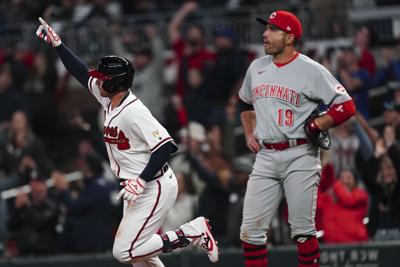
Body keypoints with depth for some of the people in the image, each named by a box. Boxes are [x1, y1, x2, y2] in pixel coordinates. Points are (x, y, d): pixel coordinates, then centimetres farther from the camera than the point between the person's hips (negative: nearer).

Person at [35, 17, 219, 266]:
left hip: (155, 188, -9)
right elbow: (82, 72, 16)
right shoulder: (110, 101, 4)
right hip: (137, 189, 9)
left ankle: (194, 232, -7)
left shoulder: (133, 111, -23)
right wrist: (57, 43, 15)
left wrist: (140, 181, -31)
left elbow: (166, 146, -28)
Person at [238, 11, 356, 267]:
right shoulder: (257, 68, 13)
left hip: (300, 156, -5)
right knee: (251, 230, 0)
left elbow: (346, 106, -7)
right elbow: (245, 103, 31)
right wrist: (249, 133, 17)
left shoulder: (312, 70, -5)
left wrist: (316, 126, -14)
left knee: (303, 230, -4)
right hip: (265, 157, 5)